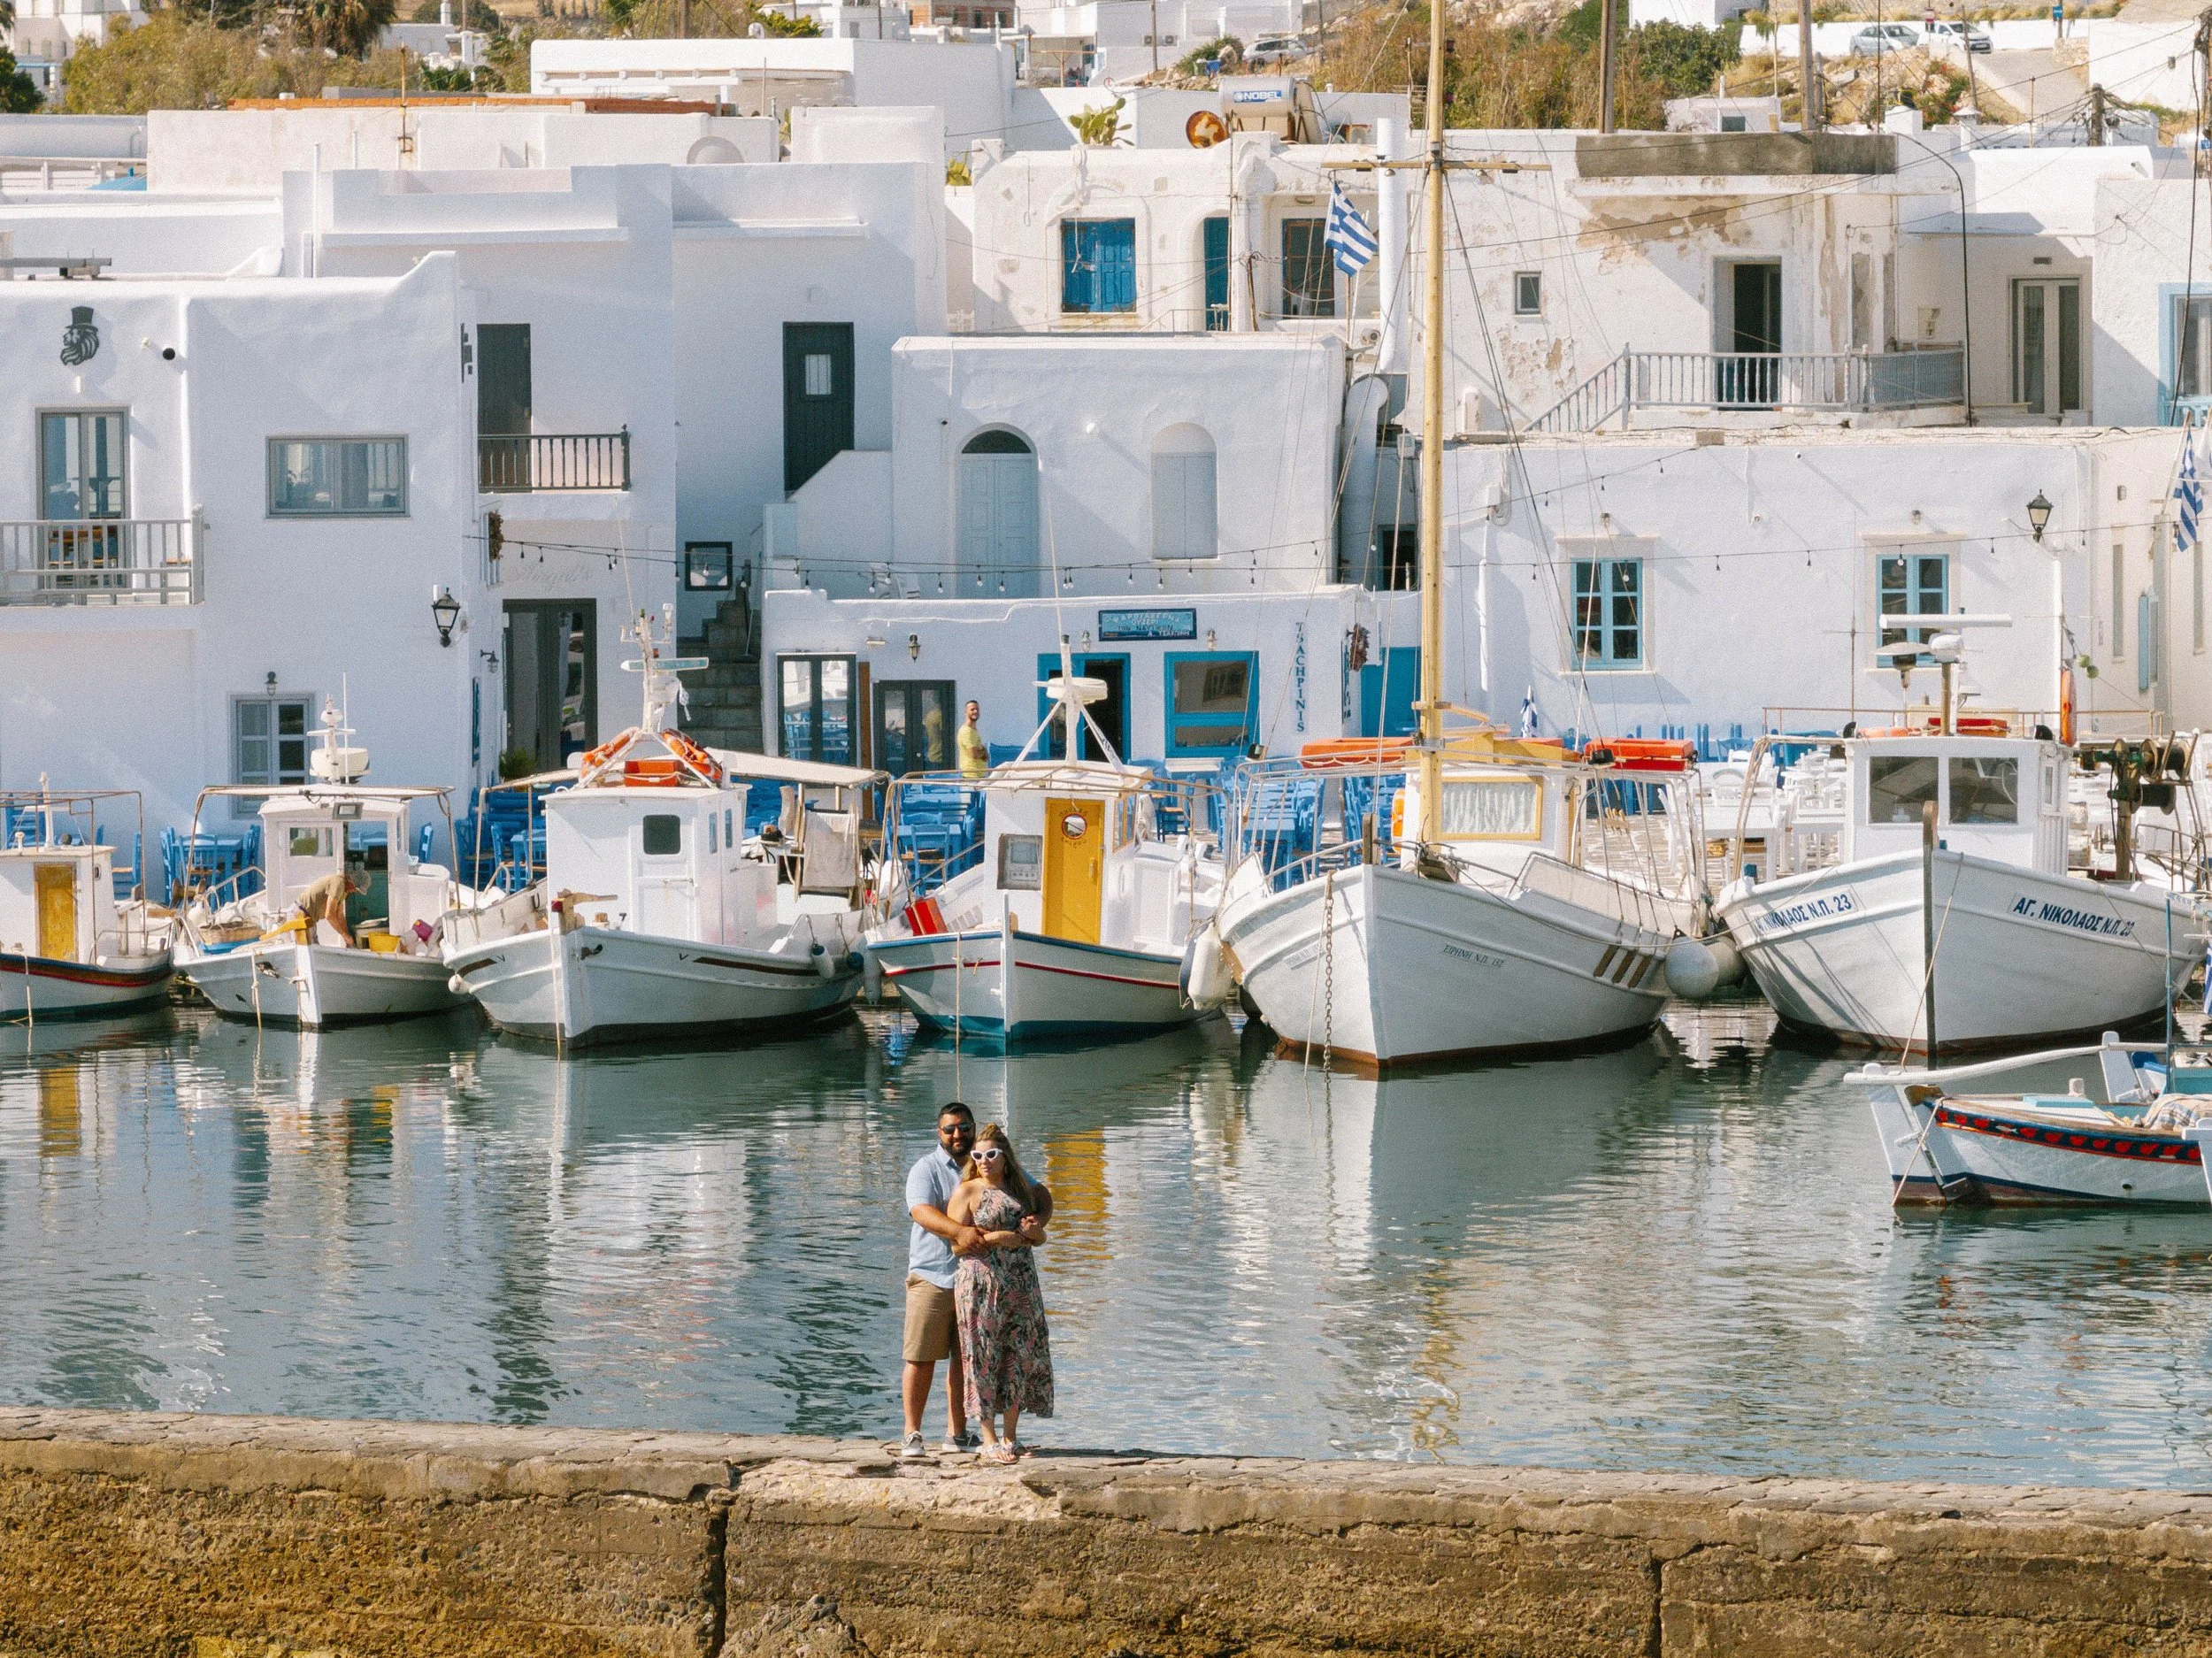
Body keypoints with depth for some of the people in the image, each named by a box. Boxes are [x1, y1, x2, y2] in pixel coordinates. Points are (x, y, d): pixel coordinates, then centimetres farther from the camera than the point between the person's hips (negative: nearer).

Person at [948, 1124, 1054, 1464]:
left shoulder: (1021, 1190, 15)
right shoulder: (968, 1191, -1)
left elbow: (1040, 1238, 21)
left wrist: (1033, 1231, -2)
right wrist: (998, 1238, -16)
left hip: (1022, 1284, 5)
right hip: (981, 1282, -5)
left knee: (1020, 1358, 5)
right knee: (984, 1359, -5)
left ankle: (1010, 1437, 13)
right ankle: (989, 1440, -3)